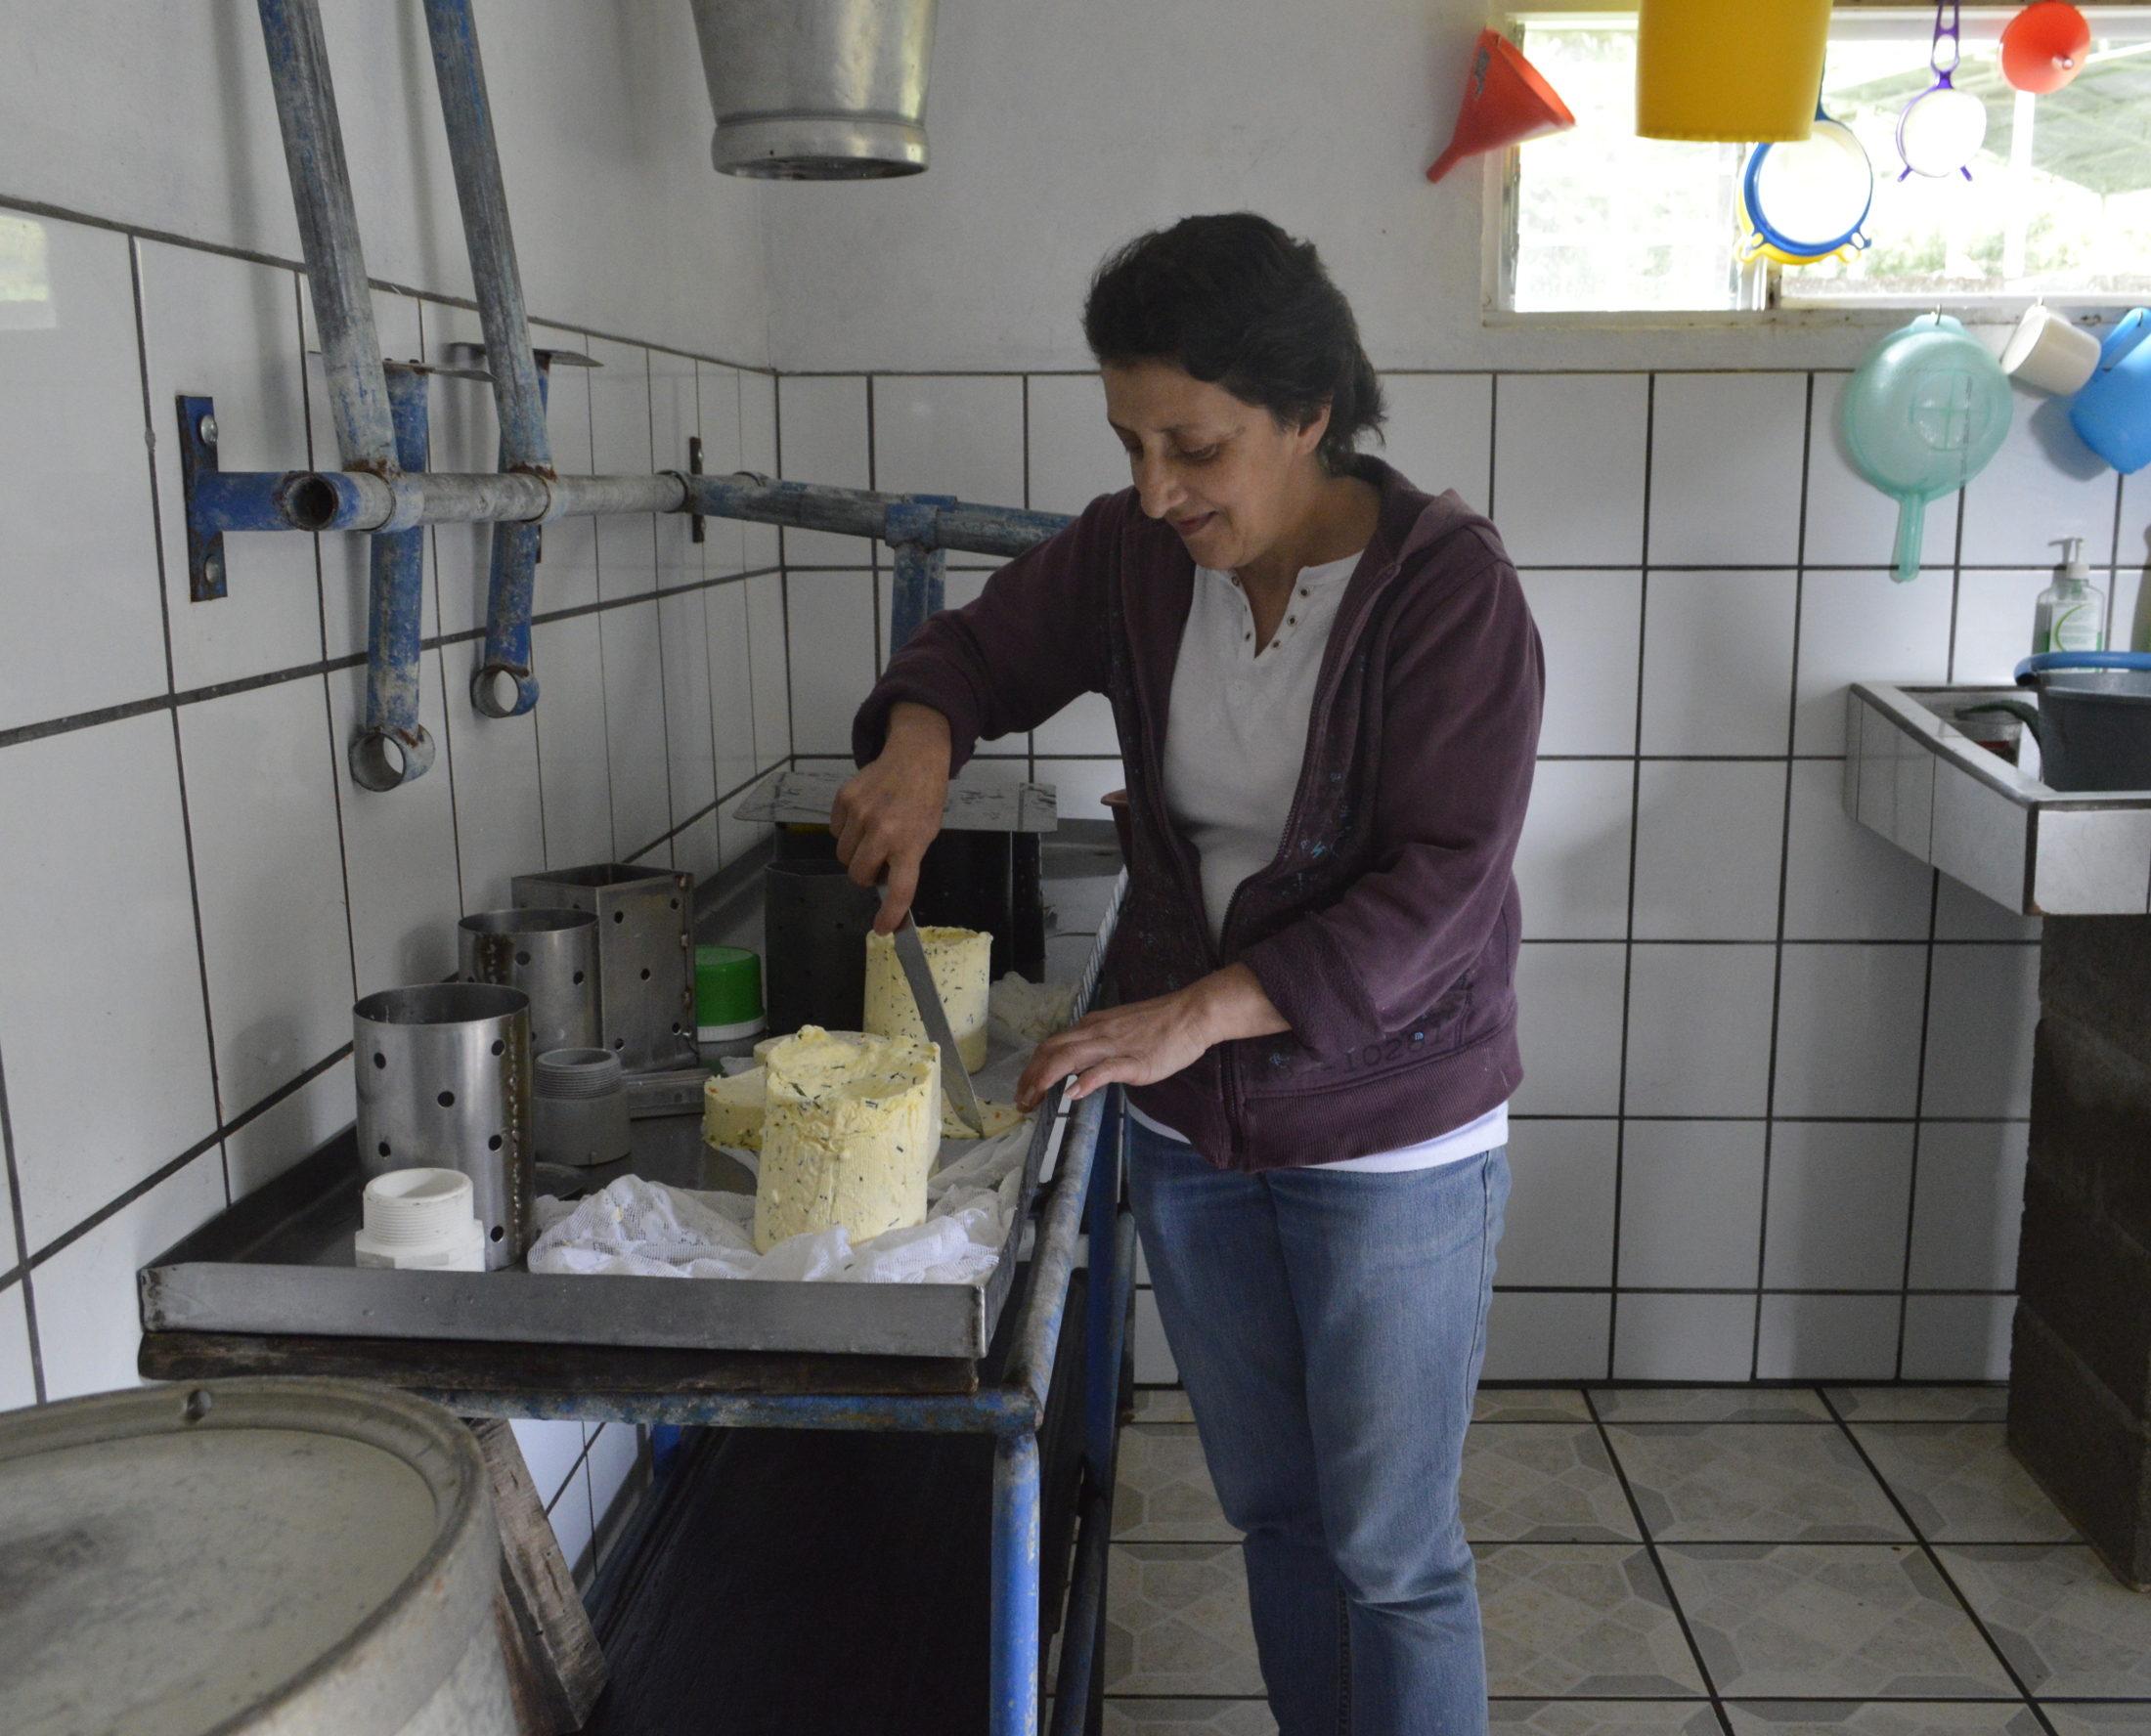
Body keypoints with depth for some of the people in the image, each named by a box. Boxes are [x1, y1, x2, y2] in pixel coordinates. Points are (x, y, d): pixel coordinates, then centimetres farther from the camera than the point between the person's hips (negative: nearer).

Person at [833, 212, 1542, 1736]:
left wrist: (1202, 1009, -34)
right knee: (1272, 1507, 21)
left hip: (1391, 1138, -5)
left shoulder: (1449, 585, -19)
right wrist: (918, 744, -12)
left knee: (1390, 1550, 8)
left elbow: (1439, 889, -24)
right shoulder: (1134, 553, -4)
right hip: (1188, 1119, 5)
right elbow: (980, 650, 11)